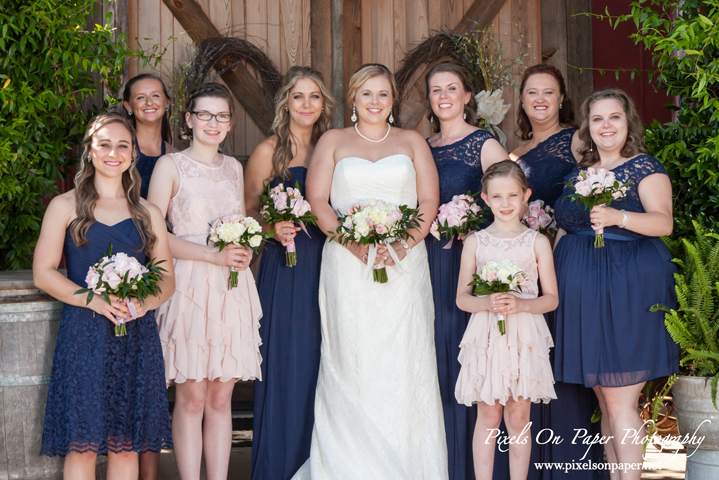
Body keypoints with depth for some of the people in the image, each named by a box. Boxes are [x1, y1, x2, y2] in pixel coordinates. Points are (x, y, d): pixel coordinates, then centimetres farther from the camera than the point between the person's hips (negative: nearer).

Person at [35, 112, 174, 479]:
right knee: (82, 443, -3)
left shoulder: (148, 213, 14)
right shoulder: (65, 207, 6)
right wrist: (95, 300, -15)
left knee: (126, 444, 4)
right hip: (83, 335, -2)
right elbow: (43, 272, 0)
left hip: (136, 336, 2)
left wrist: (144, 303, -10)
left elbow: (167, 279, 12)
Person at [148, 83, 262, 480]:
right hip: (189, 287, -5)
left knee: (221, 398, 6)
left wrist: (244, 251, 0)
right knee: (192, 398, -4)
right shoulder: (170, 165, -1)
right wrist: (213, 255, -15)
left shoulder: (233, 167, 16)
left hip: (232, 289, 5)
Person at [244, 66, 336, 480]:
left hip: (324, 267, 4)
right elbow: (248, 212, 0)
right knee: (286, 364, -3)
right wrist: (274, 228, -18)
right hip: (285, 268, -4)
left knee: (320, 364, 7)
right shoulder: (269, 151, -1)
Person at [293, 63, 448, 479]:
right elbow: (317, 200, 4)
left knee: (404, 365, -4)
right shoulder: (333, 141, 13)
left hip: (404, 264, 0)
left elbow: (429, 200, 6)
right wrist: (353, 242, -11)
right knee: (351, 363, -5)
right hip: (348, 266, 0)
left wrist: (404, 245, -10)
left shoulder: (413, 142, 15)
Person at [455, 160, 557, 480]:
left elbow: (551, 298, 3)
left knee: (518, 417, 4)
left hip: (525, 338, 0)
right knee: (488, 416, 4)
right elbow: (462, 298, 5)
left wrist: (519, 304, -15)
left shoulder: (537, 242, 3)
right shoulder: (475, 242, 4)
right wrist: (487, 303, -15)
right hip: (486, 337, 0)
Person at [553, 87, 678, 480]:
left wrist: (618, 217, -31)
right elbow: (563, 230, 21)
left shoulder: (645, 169, -1)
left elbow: (664, 222, -15)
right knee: (604, 401, 8)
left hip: (627, 288, -6)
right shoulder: (578, 174, 16)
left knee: (620, 401, -8)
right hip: (582, 290, 6)